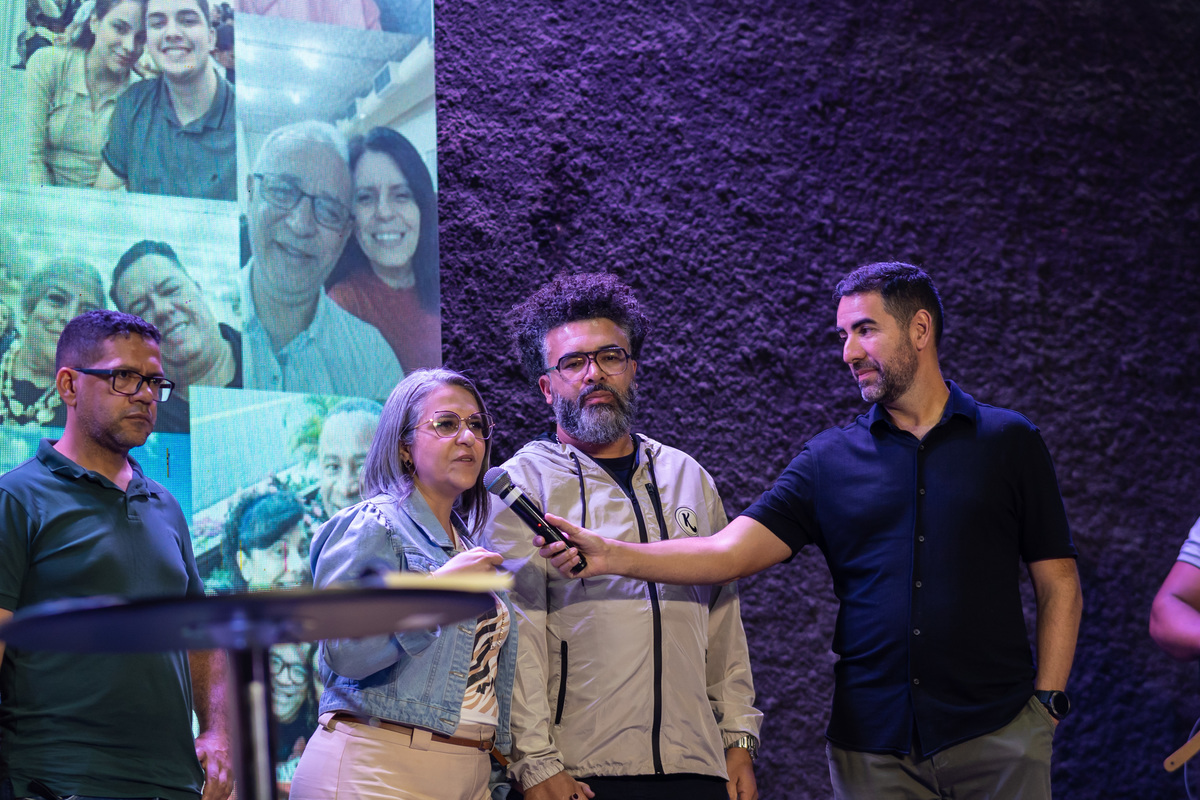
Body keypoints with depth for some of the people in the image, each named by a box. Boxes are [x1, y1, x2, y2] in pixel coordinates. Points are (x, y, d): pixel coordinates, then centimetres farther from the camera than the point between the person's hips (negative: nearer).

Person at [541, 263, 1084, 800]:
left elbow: (1059, 587, 6)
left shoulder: (1008, 442, 5)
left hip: (996, 736, -2)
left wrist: (1048, 702, -4)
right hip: (873, 749, 2)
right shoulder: (830, 461, 8)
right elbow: (728, 553, -2)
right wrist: (610, 556, -16)